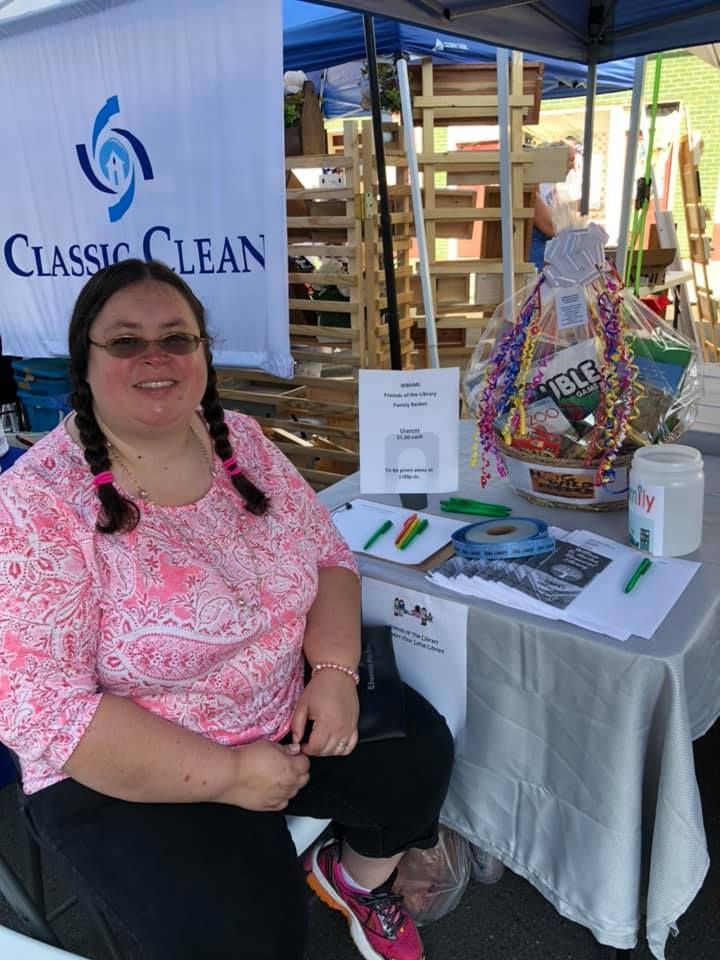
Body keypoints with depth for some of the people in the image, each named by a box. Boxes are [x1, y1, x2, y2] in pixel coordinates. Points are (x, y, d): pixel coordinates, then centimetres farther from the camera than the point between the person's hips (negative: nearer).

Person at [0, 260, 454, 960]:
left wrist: (334, 671, -15)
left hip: (289, 712, 5)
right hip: (127, 772, -5)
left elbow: (328, 556, 3)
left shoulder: (240, 440, -4)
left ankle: (356, 876, 28)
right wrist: (226, 776, -21)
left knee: (418, 754, -3)